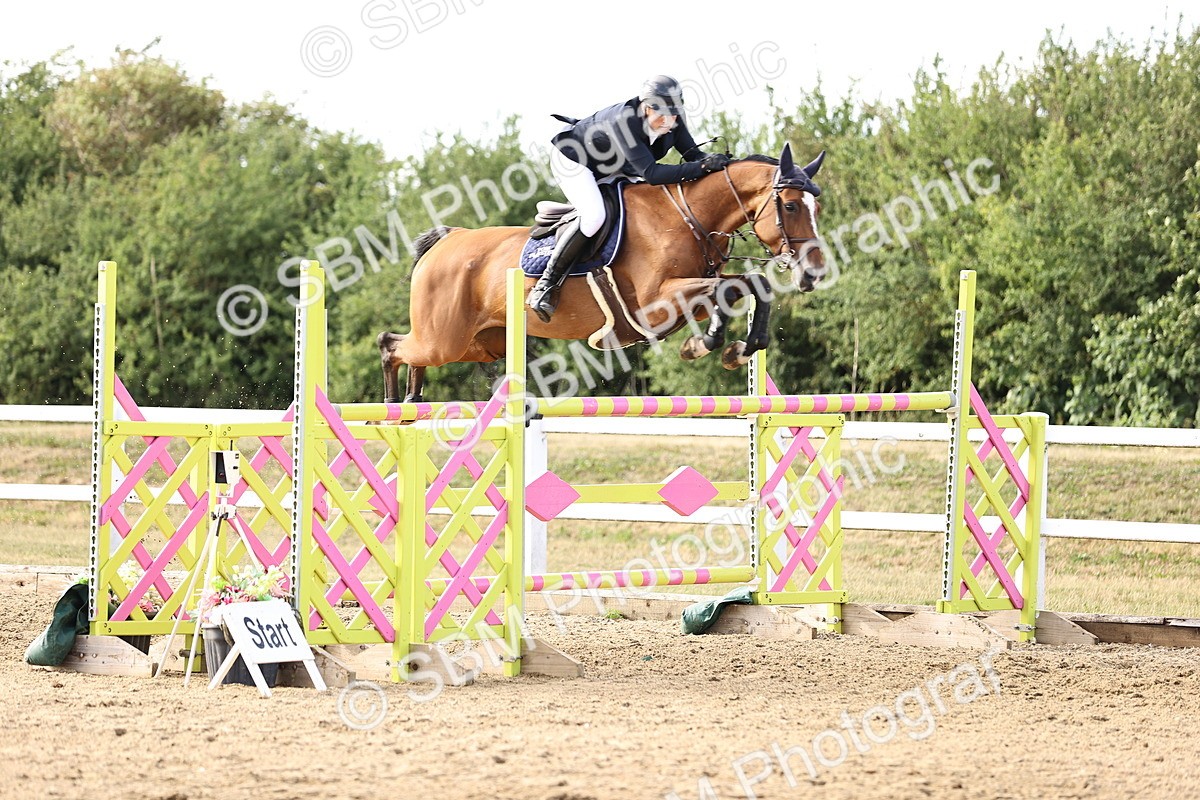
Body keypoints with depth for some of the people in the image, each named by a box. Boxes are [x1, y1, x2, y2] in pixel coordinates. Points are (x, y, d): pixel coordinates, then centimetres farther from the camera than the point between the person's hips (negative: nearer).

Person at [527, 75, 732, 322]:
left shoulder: (672, 122, -19)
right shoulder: (624, 120, -40)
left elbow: (692, 154, -11)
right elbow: (650, 173, -46)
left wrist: (713, 160, -35)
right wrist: (701, 167, -53)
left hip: (611, 168, 8)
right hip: (572, 160, -8)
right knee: (593, 215, -32)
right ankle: (546, 284, -22)